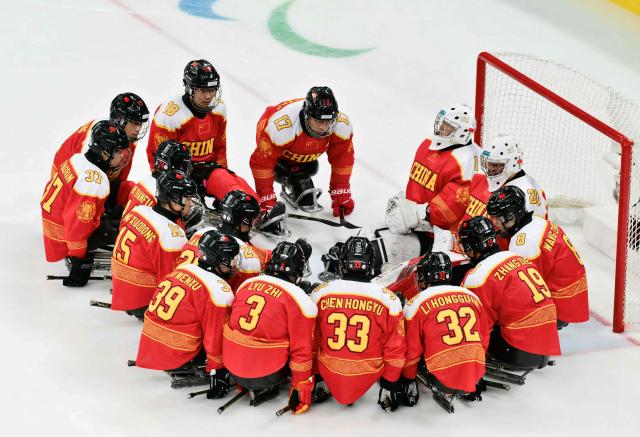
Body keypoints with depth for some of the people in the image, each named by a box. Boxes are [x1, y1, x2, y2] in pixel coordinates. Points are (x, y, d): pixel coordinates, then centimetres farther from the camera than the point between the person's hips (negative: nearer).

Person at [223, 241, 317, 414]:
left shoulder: (247, 284, 4)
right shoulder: (300, 300, -12)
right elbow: (302, 352, -11)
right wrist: (303, 390, -1)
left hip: (232, 368, 6)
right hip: (265, 376, -5)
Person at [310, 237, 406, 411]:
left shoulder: (320, 293, -9)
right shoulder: (389, 299, -13)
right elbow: (395, 349, -4)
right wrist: (390, 383, 10)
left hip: (328, 375, 1)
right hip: (366, 376, -1)